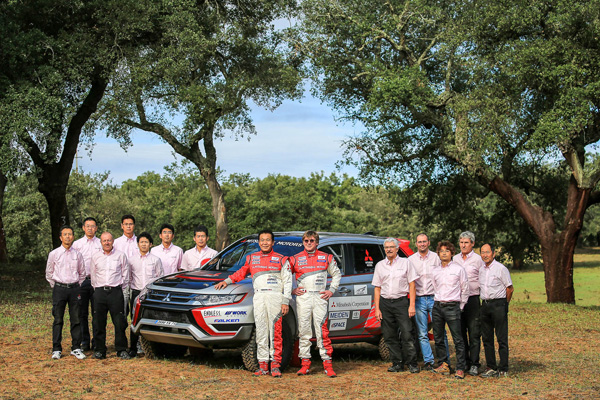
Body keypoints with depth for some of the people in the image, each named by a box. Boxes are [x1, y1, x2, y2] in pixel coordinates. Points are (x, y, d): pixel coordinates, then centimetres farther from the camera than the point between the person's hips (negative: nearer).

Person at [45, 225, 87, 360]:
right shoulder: (54, 254, 2)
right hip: (59, 288, -2)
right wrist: (56, 287, 8)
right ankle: (56, 349, 5)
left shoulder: (77, 254, 7)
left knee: (76, 319, 2)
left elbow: (82, 273, 17)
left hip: (74, 288, 2)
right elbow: (49, 273, 11)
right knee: (58, 320, -1)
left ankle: (76, 348, 10)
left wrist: (77, 287, 13)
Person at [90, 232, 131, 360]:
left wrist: (122, 289, 7)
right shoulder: (95, 256, 11)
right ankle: (99, 350, 10)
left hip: (116, 291, -2)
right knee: (99, 323, 2)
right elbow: (93, 275, 18)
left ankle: (121, 350, 4)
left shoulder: (121, 255, 6)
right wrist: (97, 289, 14)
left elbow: (125, 275, 10)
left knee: (119, 323, -4)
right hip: (100, 292, 2)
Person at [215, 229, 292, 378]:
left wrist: (285, 302, -2)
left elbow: (287, 281, 6)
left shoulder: (281, 259, 9)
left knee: (275, 332, -6)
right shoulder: (252, 258, 18)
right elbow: (241, 272, 30)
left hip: (275, 297, -3)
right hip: (259, 297, 3)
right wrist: (227, 281, 18)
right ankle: (262, 365, 2)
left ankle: (275, 364, -3)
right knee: (261, 332, -1)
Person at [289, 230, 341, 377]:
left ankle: (327, 363, -6)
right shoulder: (295, 259, 9)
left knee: (322, 331, -7)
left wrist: (331, 290, 10)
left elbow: (336, 274, 21)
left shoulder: (326, 258, 11)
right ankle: (305, 363, 8)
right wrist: (292, 290, 4)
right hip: (303, 297, 1)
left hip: (320, 297, -1)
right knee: (304, 330, 2)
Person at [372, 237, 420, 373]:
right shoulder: (380, 265, 13)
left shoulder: (405, 263, 5)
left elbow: (412, 285, 3)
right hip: (385, 303, 3)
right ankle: (397, 363, 12)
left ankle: (412, 363, 0)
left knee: (407, 335, -9)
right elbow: (377, 288, 12)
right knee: (389, 336, 3)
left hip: (401, 301, -3)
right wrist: (377, 309, 5)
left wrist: (412, 305, -6)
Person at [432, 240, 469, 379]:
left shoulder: (459, 269, 1)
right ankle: (444, 364, 19)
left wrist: (460, 307, 6)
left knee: (458, 339, -7)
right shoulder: (435, 271, 12)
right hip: (437, 306, 5)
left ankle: (460, 368, -4)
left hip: (452, 306, -4)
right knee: (438, 338, 7)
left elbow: (465, 290, 5)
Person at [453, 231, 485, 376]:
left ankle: (474, 364, -2)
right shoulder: (454, 259, 12)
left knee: (474, 334, -5)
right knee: (460, 333, 7)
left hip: (473, 299, -4)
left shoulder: (478, 259, 1)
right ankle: (464, 362, 15)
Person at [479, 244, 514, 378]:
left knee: (502, 338, -4)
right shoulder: (481, 270, 11)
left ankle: (503, 369, -2)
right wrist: (485, 302, 15)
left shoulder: (501, 268, -7)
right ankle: (491, 367, 14)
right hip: (485, 305, 7)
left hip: (498, 303, -6)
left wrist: (504, 304, 3)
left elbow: (510, 288, -3)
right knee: (487, 338, 8)